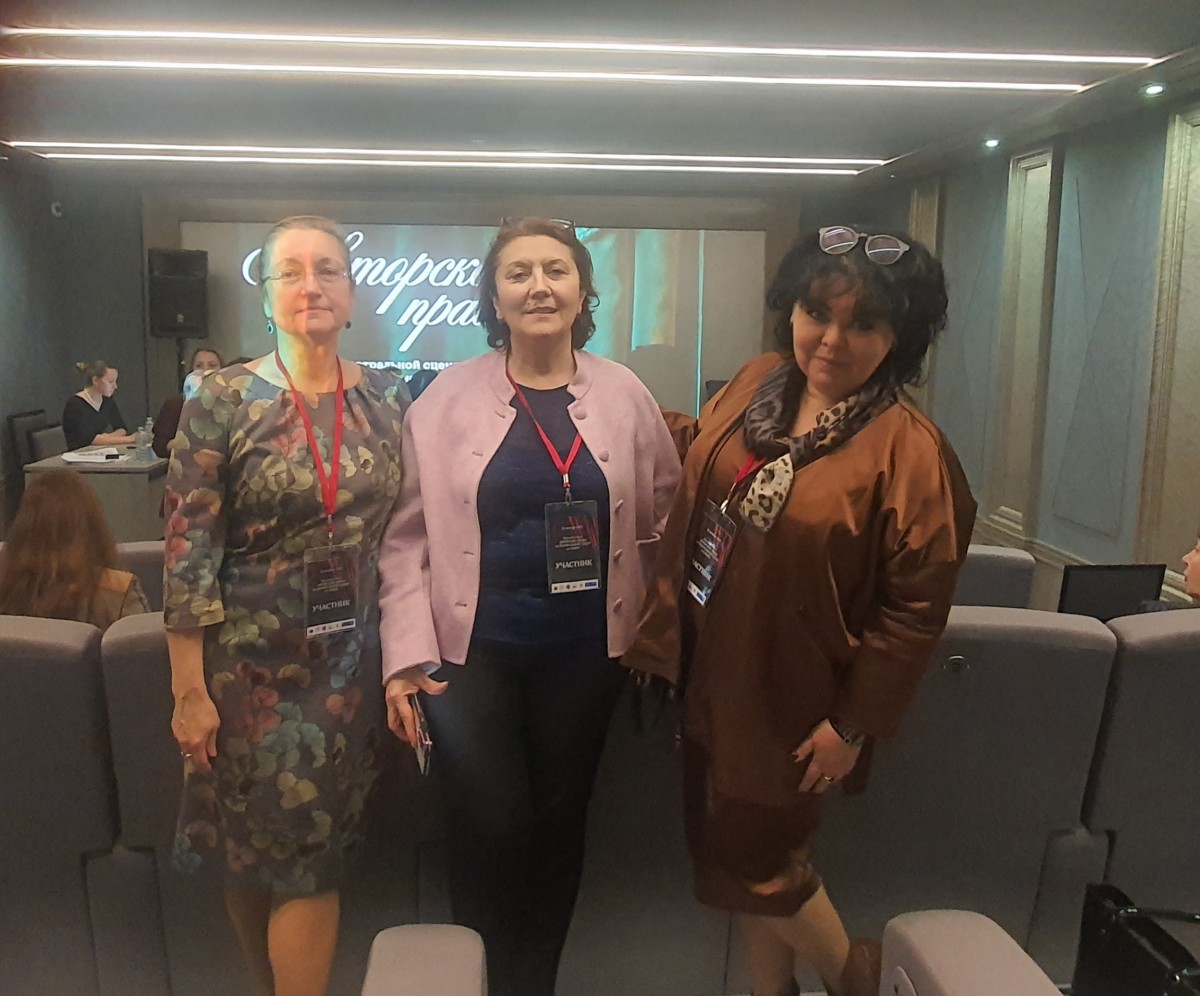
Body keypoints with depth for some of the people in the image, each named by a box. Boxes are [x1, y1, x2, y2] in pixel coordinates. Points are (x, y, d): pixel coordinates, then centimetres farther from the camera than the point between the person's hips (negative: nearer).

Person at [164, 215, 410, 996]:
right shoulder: (223, 400, -10)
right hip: (253, 659, -2)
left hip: (355, 658, 2)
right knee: (251, 854, 12)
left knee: (313, 851, 10)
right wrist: (189, 689, -11)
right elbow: (189, 552, -10)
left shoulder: (387, 398, 1)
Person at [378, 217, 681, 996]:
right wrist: (407, 656, -12)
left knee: (559, 823, 13)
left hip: (586, 650, 2)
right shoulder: (447, 398, -4)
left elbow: (664, 518, 7)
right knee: (490, 828, 0)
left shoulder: (625, 395, 1)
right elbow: (407, 534, -5)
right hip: (471, 648, -2)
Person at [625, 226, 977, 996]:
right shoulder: (756, 383, -2)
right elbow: (696, 449, 19)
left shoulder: (909, 449, -20)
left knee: (754, 859, 8)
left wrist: (855, 724, -15)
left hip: (790, 702, -6)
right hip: (711, 676, 7)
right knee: (723, 845, 20)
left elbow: (915, 607, -18)